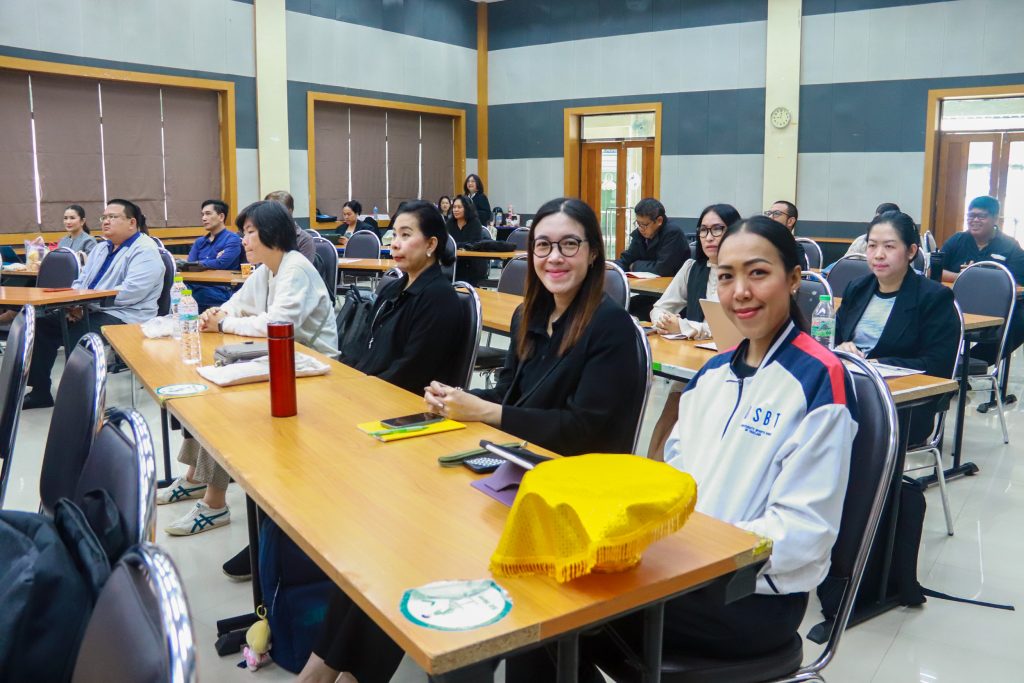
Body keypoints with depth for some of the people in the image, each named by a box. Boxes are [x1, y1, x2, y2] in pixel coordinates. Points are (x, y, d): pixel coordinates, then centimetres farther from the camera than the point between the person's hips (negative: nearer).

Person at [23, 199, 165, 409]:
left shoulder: (145, 250, -10)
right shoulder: (101, 248, 20)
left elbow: (131, 291, -23)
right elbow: (81, 282, 20)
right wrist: (74, 304, -4)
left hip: (123, 318, -9)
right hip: (88, 312, 9)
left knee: (73, 335, -30)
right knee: (41, 324, -4)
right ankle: (40, 391, 8)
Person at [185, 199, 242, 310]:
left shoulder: (232, 240, 2)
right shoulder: (199, 242, 23)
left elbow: (221, 264, -12)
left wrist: (197, 263, 1)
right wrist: (211, 262, -9)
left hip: (221, 292, -6)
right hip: (197, 287, 6)